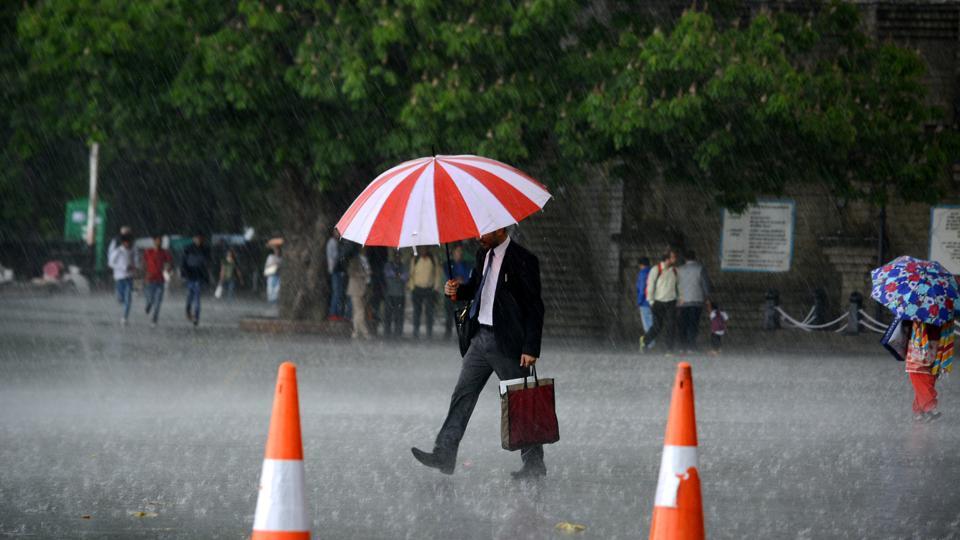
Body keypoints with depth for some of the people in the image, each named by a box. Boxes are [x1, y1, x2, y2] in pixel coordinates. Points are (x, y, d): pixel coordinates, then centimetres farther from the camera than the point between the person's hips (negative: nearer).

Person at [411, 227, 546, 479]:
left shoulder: (523, 260, -14)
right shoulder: (483, 255, 9)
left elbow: (535, 307, -14)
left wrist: (531, 348, -17)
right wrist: (457, 290, 0)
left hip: (507, 342, -8)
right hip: (480, 337, 8)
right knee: (463, 394, 5)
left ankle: (534, 463, 11)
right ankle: (444, 455, 6)